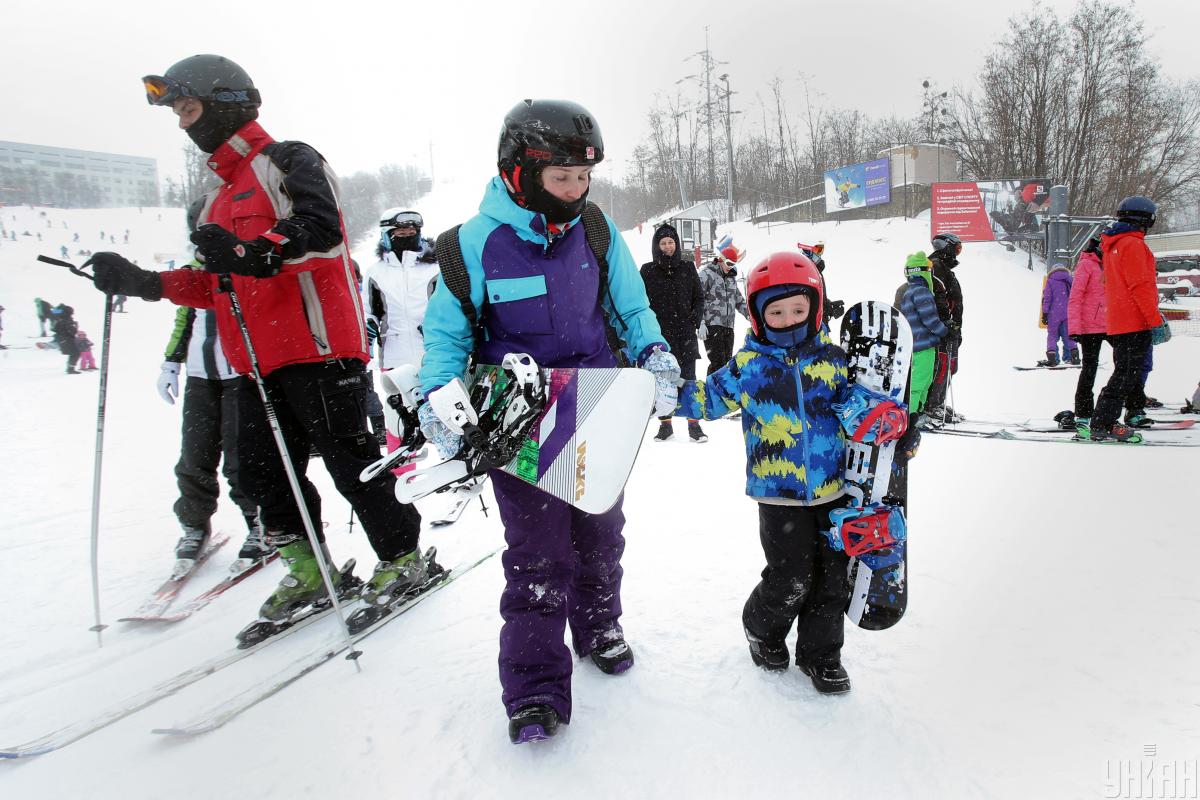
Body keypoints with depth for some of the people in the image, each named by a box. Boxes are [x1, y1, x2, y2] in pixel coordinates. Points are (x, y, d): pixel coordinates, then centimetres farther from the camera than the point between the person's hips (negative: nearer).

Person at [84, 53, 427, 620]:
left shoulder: (287, 162, -1)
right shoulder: (221, 198, 25)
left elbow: (321, 230, -21)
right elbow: (218, 287, 25)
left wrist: (253, 253, -36)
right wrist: (142, 283, 14)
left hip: (316, 346, -9)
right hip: (257, 363, 9)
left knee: (349, 461, -3)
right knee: (261, 472, 9)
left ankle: (403, 558, 15)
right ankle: (307, 570, 24)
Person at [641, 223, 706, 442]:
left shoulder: (687, 268, 9)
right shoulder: (647, 271, 5)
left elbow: (699, 296, 16)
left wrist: (696, 317, 1)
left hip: (685, 333, 0)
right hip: (659, 333, 0)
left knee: (688, 379, -1)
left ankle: (694, 424, 5)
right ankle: (665, 425, 13)